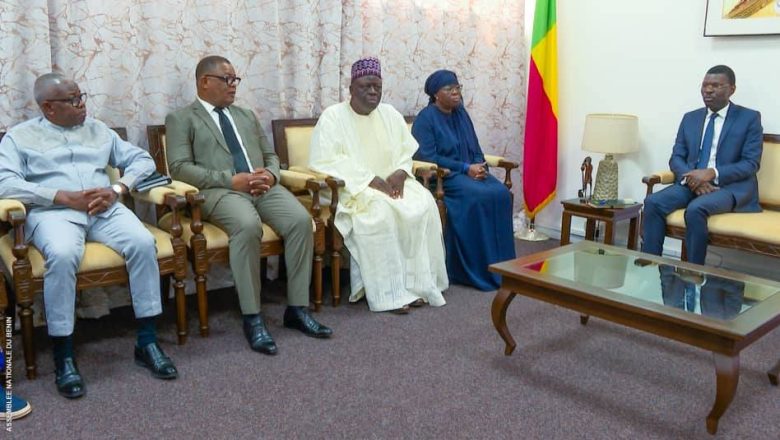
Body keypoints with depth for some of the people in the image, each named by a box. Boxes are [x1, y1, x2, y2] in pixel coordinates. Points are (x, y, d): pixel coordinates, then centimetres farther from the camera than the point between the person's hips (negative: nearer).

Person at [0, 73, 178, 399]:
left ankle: (147, 342, -18)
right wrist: (65, 197, -16)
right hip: (53, 211, -3)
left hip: (104, 209, 3)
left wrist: (117, 189, -6)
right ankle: (64, 357, -24)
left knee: (143, 242, -27)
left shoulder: (98, 129, 21)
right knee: (63, 254, -37)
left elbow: (142, 160, 15)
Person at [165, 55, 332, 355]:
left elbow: (270, 155, 24)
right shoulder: (181, 119, 8)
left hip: (263, 187, 5)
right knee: (248, 225, -36)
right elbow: (180, 168, -5)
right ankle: (252, 317, -25)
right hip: (220, 191, -5)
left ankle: (297, 309, -14)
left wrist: (270, 174, -2)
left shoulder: (247, 116, 26)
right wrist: (231, 180, -16)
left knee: (301, 220, -23)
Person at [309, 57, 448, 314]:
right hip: (351, 187, -5)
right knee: (379, 212, -35)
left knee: (424, 205, -22)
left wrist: (400, 173, -10)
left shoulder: (390, 114, 13)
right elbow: (325, 160, -15)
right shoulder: (333, 116, -4)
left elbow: (407, 150, 15)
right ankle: (389, 292, -26)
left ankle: (416, 283, -17)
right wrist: (370, 180, -21)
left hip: (390, 183, 6)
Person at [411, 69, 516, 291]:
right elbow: (428, 157, -15)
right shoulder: (426, 118, -6)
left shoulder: (461, 114, 15)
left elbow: (475, 148, 17)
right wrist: (465, 168, -18)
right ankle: (478, 269, -22)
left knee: (501, 194, -21)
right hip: (442, 176, -6)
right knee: (477, 197, -32)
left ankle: (501, 265, -14)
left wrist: (480, 166, -7)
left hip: (471, 171, 6)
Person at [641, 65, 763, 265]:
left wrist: (712, 173, -21)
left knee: (696, 209, -35)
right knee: (653, 202, -24)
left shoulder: (750, 118, 2)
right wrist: (692, 178, -14)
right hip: (693, 182, 4)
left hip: (731, 186, -4)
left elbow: (750, 164, -6)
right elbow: (676, 158, 8)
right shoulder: (690, 118, 15)